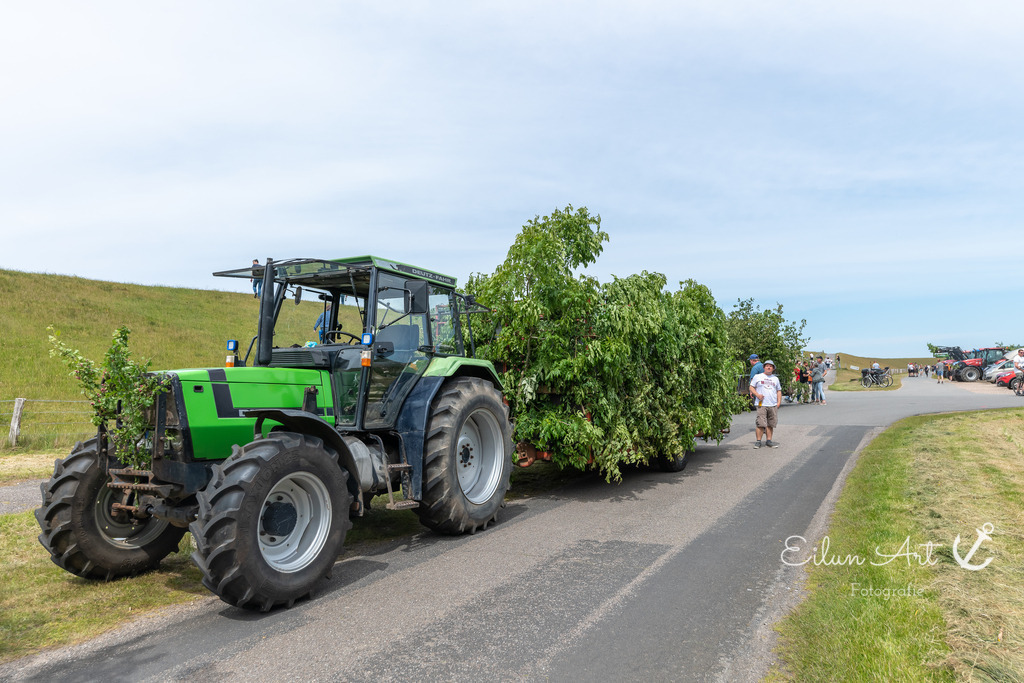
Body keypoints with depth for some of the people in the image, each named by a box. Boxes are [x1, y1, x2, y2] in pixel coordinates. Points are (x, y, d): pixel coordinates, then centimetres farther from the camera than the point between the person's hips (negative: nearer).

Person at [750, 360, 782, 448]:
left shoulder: (775, 378, 19)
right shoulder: (758, 377, 9)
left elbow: (779, 391, 22)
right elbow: (751, 387, 8)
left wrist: (779, 402, 9)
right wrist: (757, 394, -9)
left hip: (773, 405, 3)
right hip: (761, 404, -3)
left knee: (771, 424, 2)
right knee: (760, 424, -10)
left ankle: (769, 441, 10)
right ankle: (758, 441, -3)